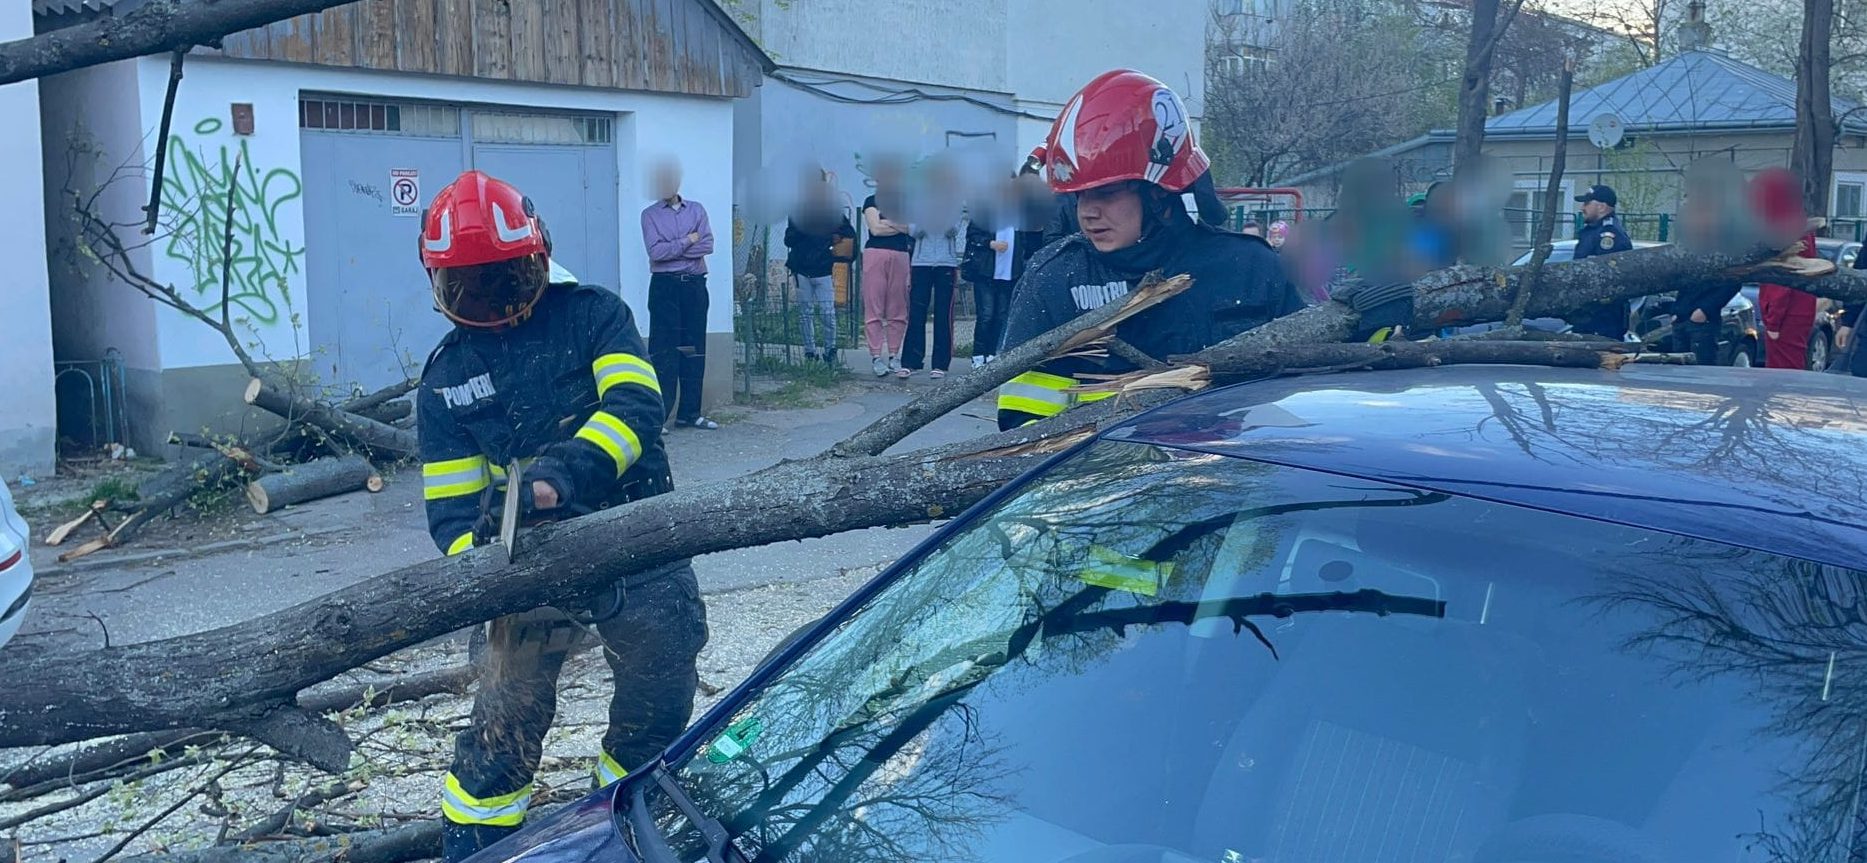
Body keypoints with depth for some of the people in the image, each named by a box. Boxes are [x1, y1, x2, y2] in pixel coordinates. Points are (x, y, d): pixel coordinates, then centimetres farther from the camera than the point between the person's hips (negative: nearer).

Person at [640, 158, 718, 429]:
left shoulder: (696, 210, 13)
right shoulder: (650, 215, 5)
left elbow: (707, 245, -2)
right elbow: (655, 252, -10)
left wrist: (671, 250, -8)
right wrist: (687, 241, -5)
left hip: (695, 284, 3)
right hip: (665, 286, -3)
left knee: (695, 348, 5)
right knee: (663, 350, -7)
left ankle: (689, 412, 11)